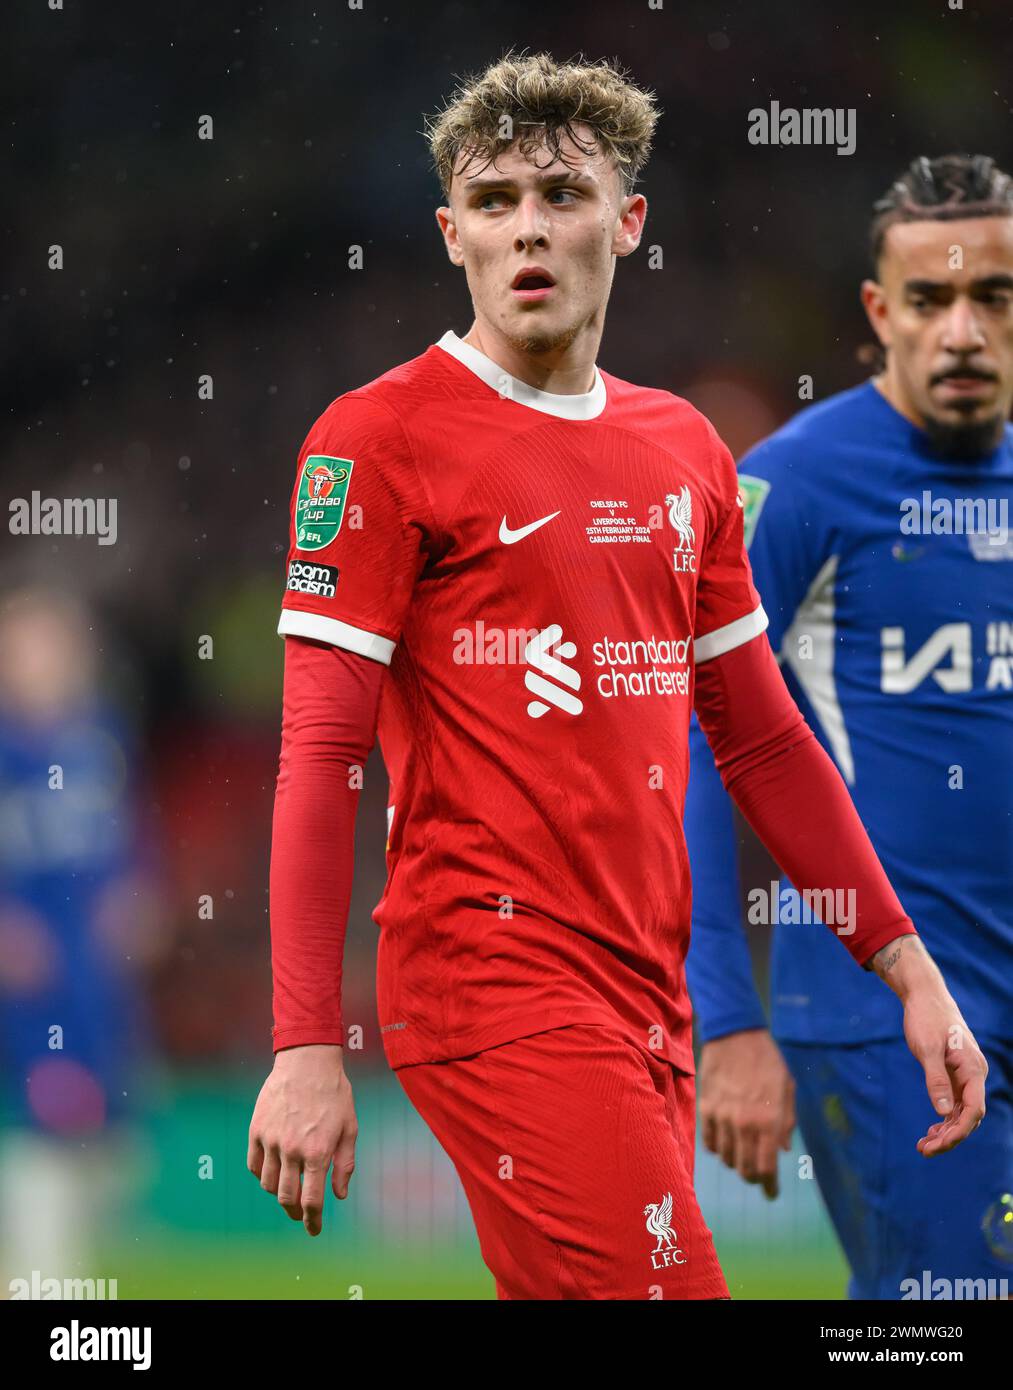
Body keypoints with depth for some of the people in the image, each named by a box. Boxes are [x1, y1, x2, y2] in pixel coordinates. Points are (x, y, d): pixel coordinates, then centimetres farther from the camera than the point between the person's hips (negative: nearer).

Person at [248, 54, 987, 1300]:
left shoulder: (683, 448, 15)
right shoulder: (379, 438, -4)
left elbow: (761, 739, 21)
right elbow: (319, 757, -9)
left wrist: (907, 968, 15)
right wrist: (305, 1049, -16)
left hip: (647, 999, 7)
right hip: (493, 985, -7)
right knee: (660, 1287, -18)